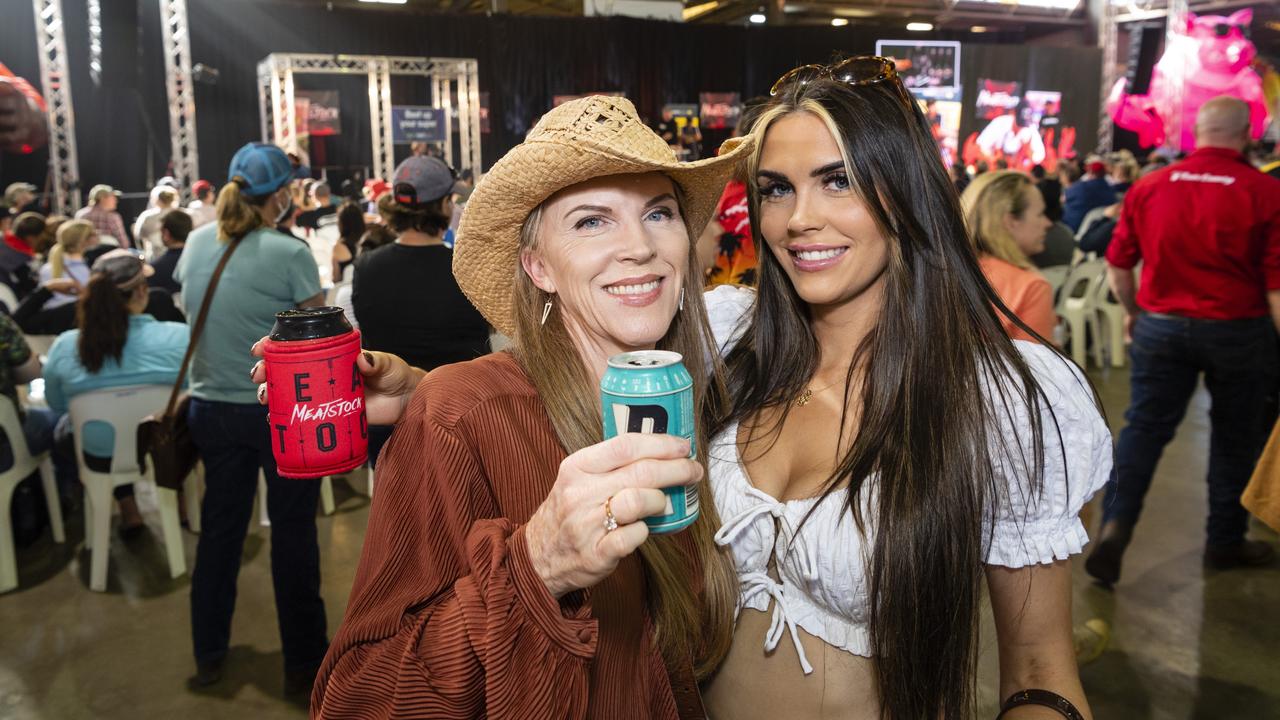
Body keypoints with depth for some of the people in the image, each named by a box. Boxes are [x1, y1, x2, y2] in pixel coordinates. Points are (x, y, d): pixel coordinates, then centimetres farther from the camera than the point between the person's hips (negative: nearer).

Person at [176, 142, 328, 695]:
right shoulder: (290, 254, -16)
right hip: (283, 411, -5)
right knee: (292, 531, 7)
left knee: (220, 527, 17)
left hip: (212, 407, 5)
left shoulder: (197, 244, 0)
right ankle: (303, 661, 19)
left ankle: (208, 654, 32)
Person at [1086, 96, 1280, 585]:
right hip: (1238, 330, -1)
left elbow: (1118, 263, 5)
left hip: (1161, 325, 2)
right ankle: (1224, 542, 28)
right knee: (1234, 438, 15)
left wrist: (1132, 312, 20)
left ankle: (1115, 524, -8)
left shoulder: (1149, 187, -2)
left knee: (1144, 428, 8)